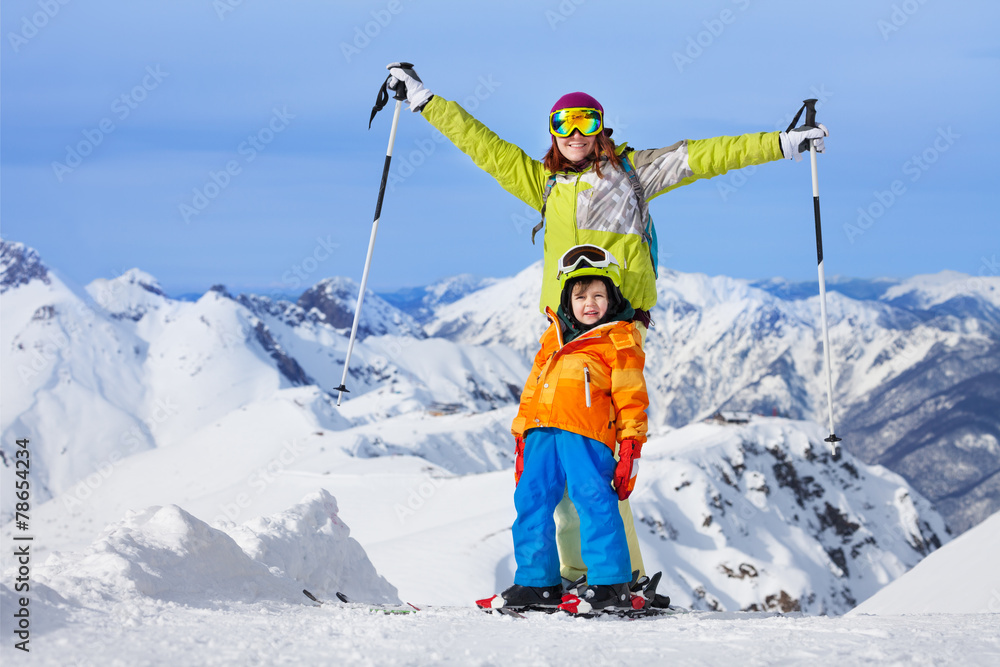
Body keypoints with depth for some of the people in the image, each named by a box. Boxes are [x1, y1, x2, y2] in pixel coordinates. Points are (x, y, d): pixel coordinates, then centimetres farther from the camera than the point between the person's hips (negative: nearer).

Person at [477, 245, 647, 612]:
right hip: (541, 434, 6)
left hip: (587, 434, -6)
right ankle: (537, 582, 11)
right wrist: (521, 443, 22)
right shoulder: (553, 339, 24)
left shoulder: (619, 342, 6)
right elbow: (531, 390, 27)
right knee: (531, 500, 4)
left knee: (593, 499, -13)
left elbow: (632, 399, 2)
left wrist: (630, 449, -6)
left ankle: (609, 583, -8)